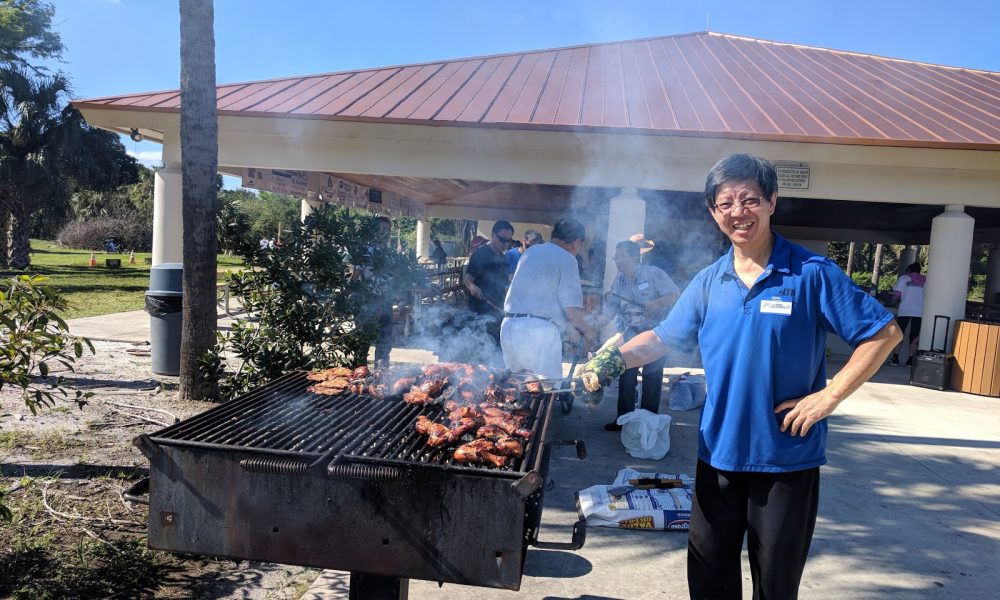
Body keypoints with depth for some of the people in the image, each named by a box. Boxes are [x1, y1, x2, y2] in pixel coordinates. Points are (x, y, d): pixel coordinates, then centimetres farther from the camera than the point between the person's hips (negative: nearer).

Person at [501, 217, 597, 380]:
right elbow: (572, 310, -9)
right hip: (539, 331, -7)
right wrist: (588, 331, 11)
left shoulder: (530, 252, 18)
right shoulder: (566, 258, -3)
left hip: (508, 327, 7)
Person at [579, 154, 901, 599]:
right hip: (718, 453, 4)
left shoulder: (812, 274, -10)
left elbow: (883, 334, -8)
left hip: (787, 457, -4)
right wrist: (613, 360, -8)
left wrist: (829, 396, -14)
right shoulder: (708, 282, 3)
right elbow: (663, 337, 9)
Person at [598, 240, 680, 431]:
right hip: (631, 332, 4)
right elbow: (608, 313, -1)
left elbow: (675, 294, -13)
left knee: (652, 376, 0)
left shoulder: (653, 274, -13)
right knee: (626, 374, -2)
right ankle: (623, 418, 7)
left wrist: (656, 303, -29)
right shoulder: (618, 282, 1)